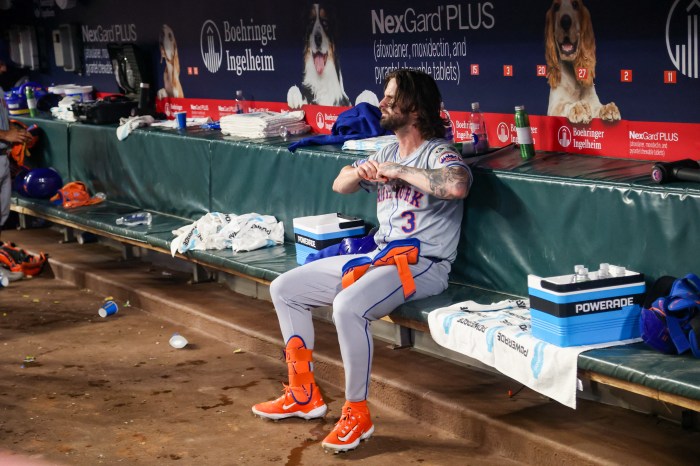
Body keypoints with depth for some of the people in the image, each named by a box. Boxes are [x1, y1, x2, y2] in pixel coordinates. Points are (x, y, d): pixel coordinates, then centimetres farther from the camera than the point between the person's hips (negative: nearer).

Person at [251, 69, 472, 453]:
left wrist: (400, 171, -23)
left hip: (421, 265, -9)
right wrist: (358, 172, -1)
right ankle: (303, 395, 13)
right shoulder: (387, 153, 13)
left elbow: (458, 185, -35)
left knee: (347, 307, -36)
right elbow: (339, 186, 24)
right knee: (284, 289, 8)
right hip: (377, 257, 9)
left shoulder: (438, 153, -11)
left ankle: (357, 414, -19)